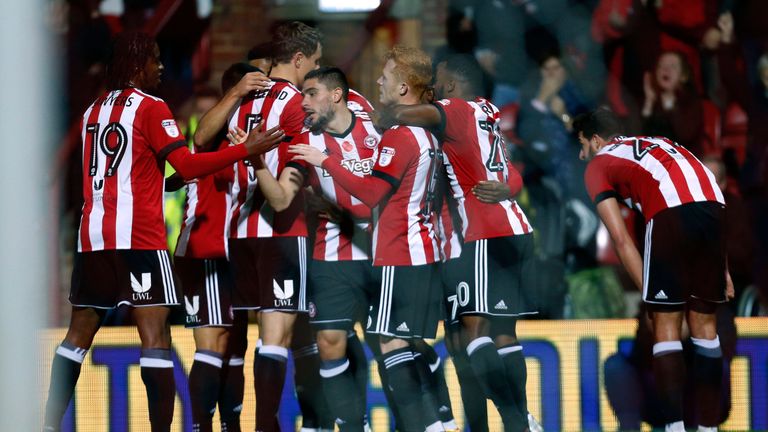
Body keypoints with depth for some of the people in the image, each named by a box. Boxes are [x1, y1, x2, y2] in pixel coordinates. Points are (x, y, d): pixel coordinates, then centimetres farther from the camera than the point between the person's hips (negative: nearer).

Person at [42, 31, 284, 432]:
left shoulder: (93, 110, 16)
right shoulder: (150, 108, -5)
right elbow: (188, 166, -13)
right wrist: (247, 148, -13)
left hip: (92, 235, 7)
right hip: (138, 237, -7)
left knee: (79, 332, 11)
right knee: (155, 334, -9)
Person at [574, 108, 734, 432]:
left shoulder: (599, 165, 20)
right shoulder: (657, 143, 37)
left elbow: (621, 240, 10)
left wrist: (648, 292, 12)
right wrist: (722, 269, 26)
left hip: (672, 215, -5)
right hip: (714, 206, 5)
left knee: (666, 328, 4)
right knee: (704, 325, 14)